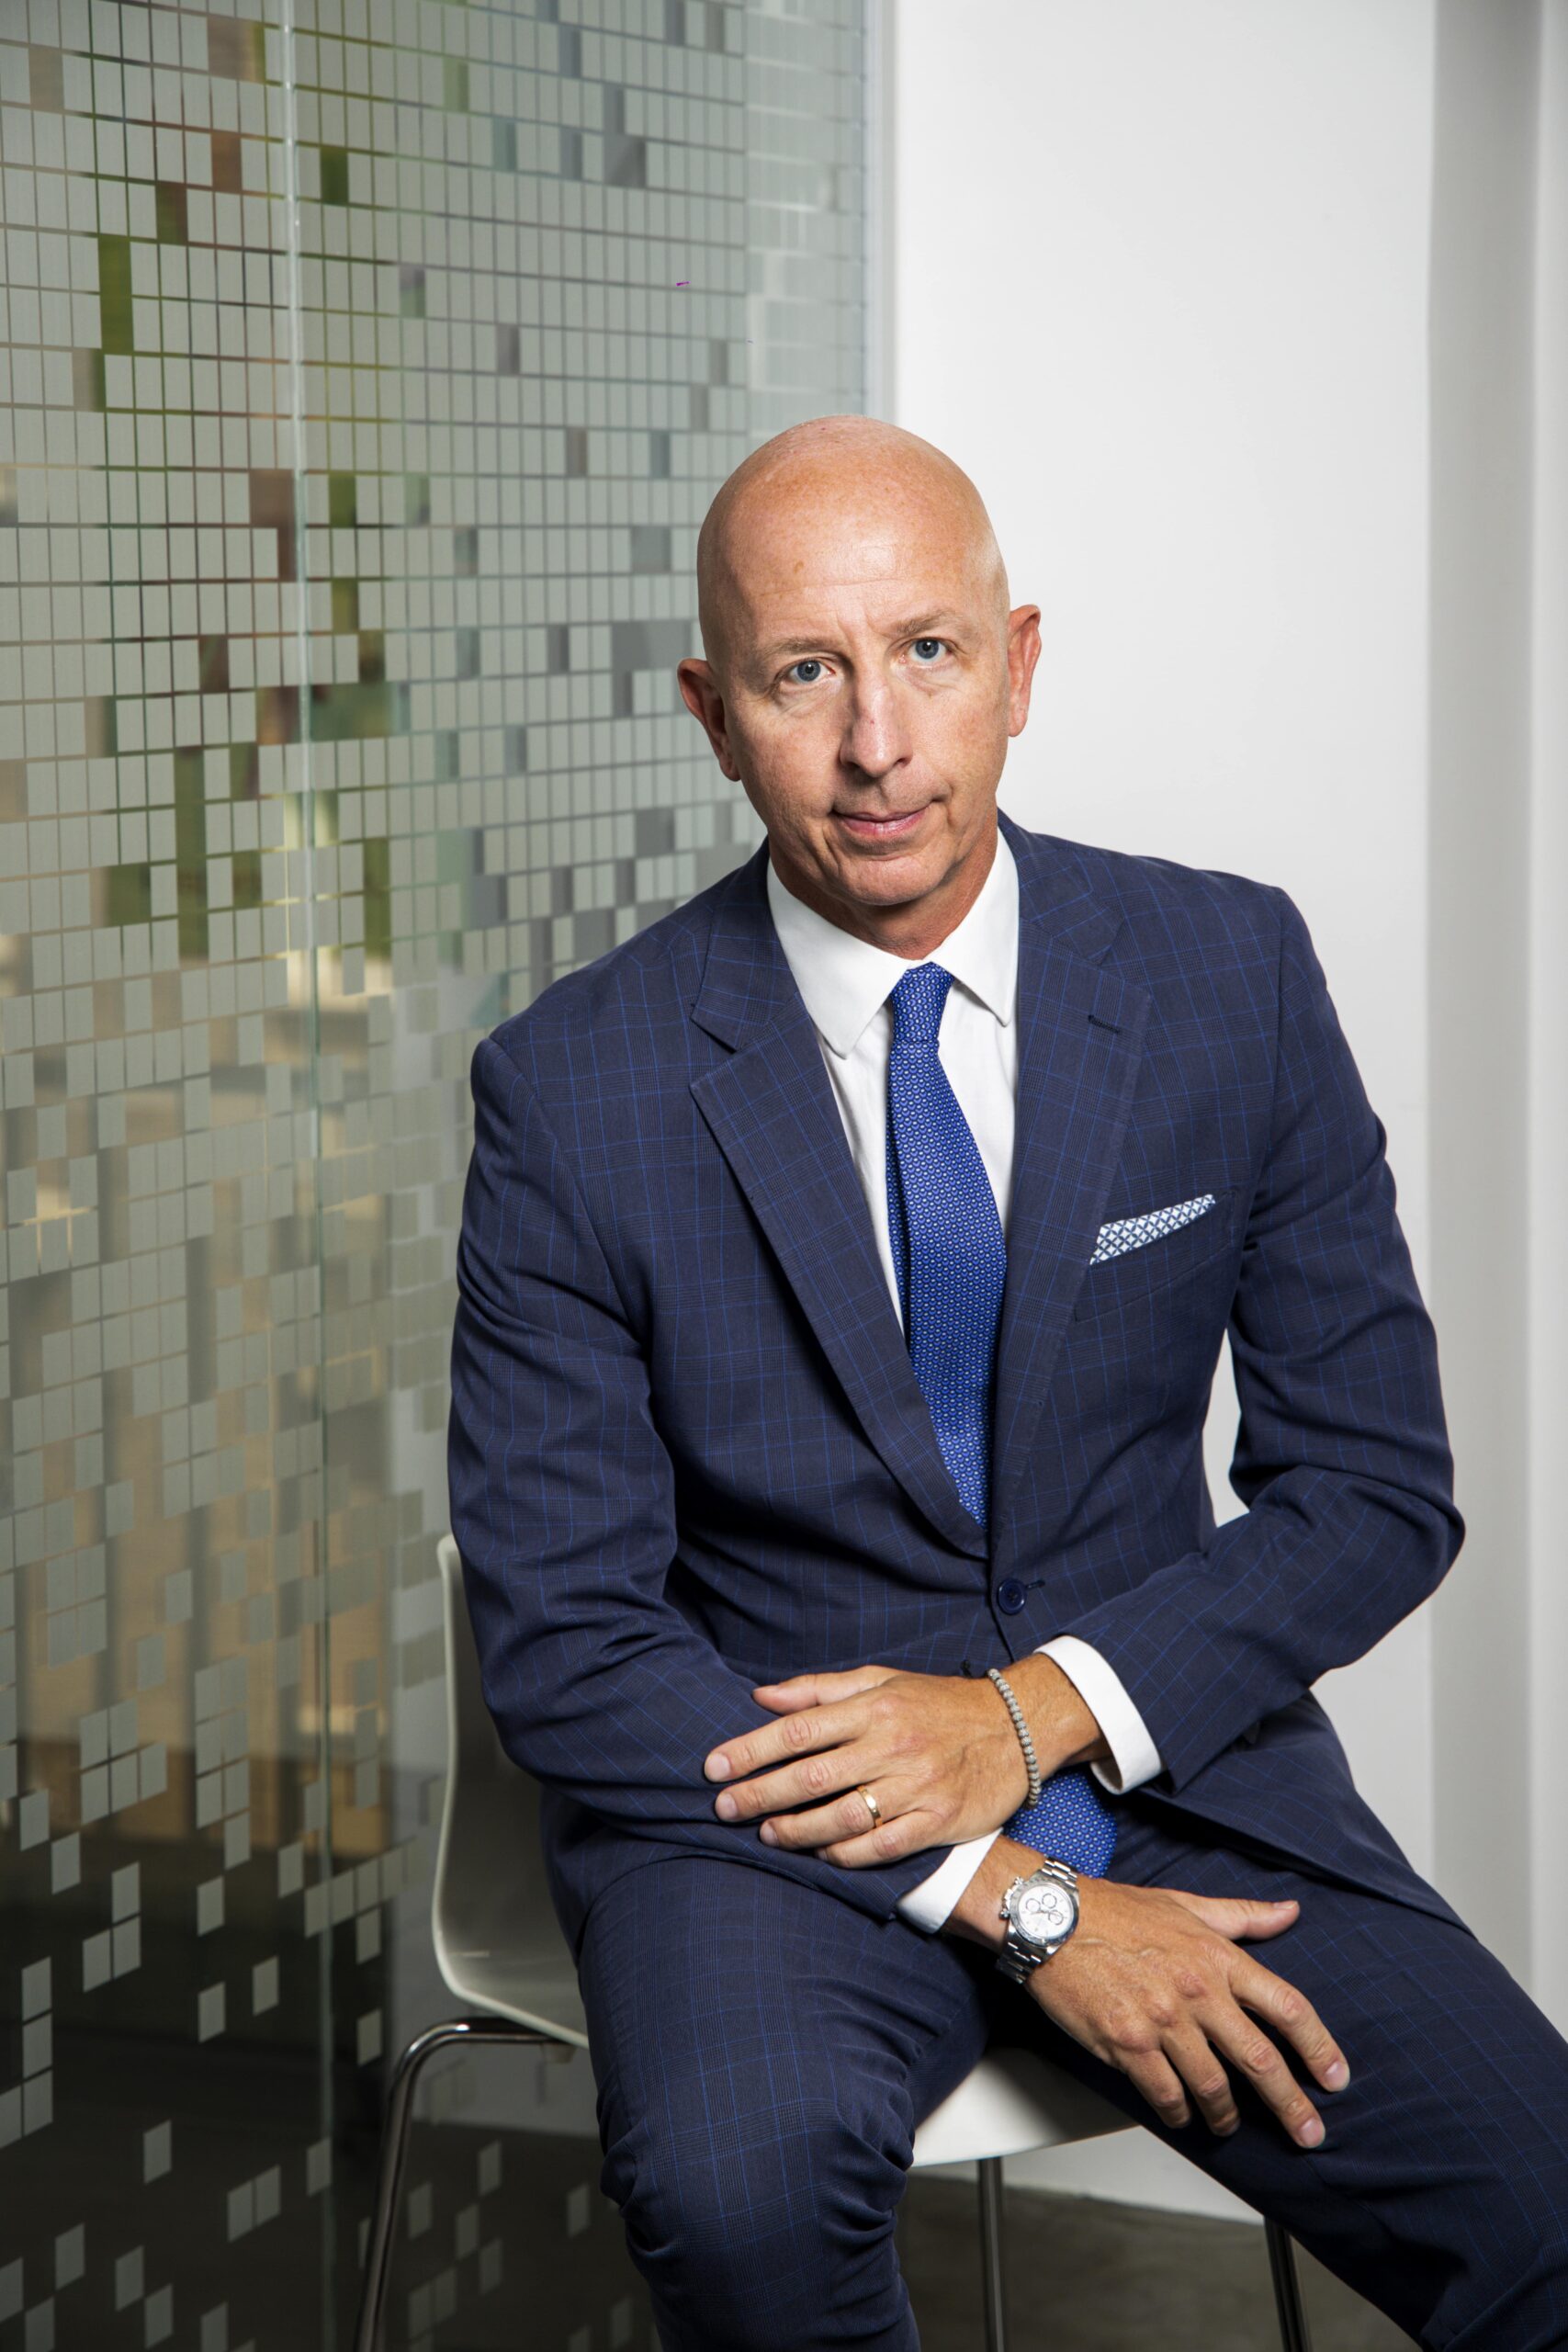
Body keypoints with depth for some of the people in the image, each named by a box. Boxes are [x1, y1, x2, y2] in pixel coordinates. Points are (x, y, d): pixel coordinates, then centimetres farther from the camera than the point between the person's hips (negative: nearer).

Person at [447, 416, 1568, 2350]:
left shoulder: (1232, 977, -1)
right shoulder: (574, 1090, -7)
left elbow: (1374, 1485, 3)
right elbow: (562, 1633, -8)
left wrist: (1040, 1712, -14)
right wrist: (1012, 1899, -16)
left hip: (1162, 1745, 2)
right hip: (765, 1774, -1)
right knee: (741, 2190, -34)